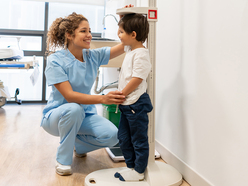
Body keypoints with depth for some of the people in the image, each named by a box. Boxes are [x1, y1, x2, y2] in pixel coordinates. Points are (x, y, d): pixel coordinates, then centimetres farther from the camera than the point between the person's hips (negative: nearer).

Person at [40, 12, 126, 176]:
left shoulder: (93, 56, -4)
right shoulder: (55, 60, -18)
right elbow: (69, 95, -28)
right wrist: (103, 99, -40)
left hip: (84, 116, 4)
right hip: (57, 115, -4)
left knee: (112, 135, -21)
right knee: (74, 109, -39)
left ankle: (79, 146, 12)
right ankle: (63, 160, -15)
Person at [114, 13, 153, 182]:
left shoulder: (141, 54, -17)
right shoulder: (130, 49, 12)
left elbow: (137, 79, -22)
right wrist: (124, 18, 20)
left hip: (136, 104, -10)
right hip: (127, 104, 10)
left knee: (139, 139, 4)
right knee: (124, 138, 16)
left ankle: (139, 171, 17)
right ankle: (131, 166, 31)